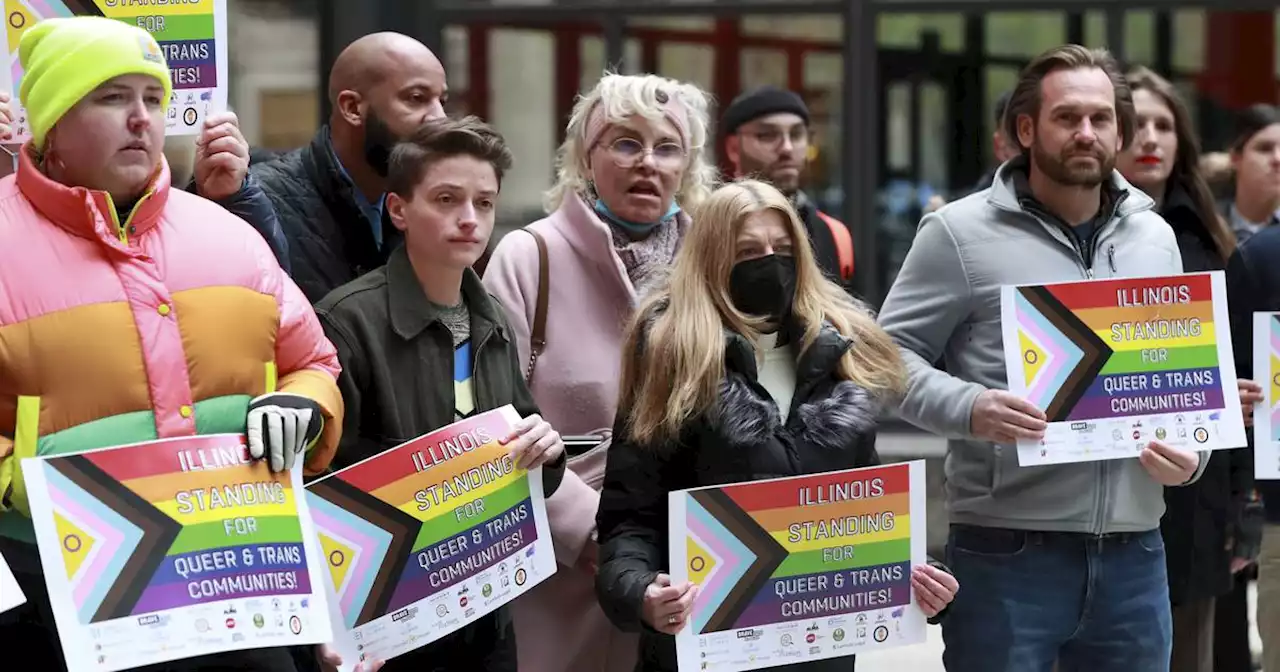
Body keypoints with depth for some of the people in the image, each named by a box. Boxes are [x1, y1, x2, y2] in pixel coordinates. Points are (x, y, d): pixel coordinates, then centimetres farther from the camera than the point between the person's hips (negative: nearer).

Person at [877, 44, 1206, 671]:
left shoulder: (1155, 238, 14)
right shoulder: (961, 231, -2)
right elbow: (891, 352, -4)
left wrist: (1192, 449, 1)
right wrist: (969, 408, -21)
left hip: (1133, 553, 5)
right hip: (1006, 552, -4)